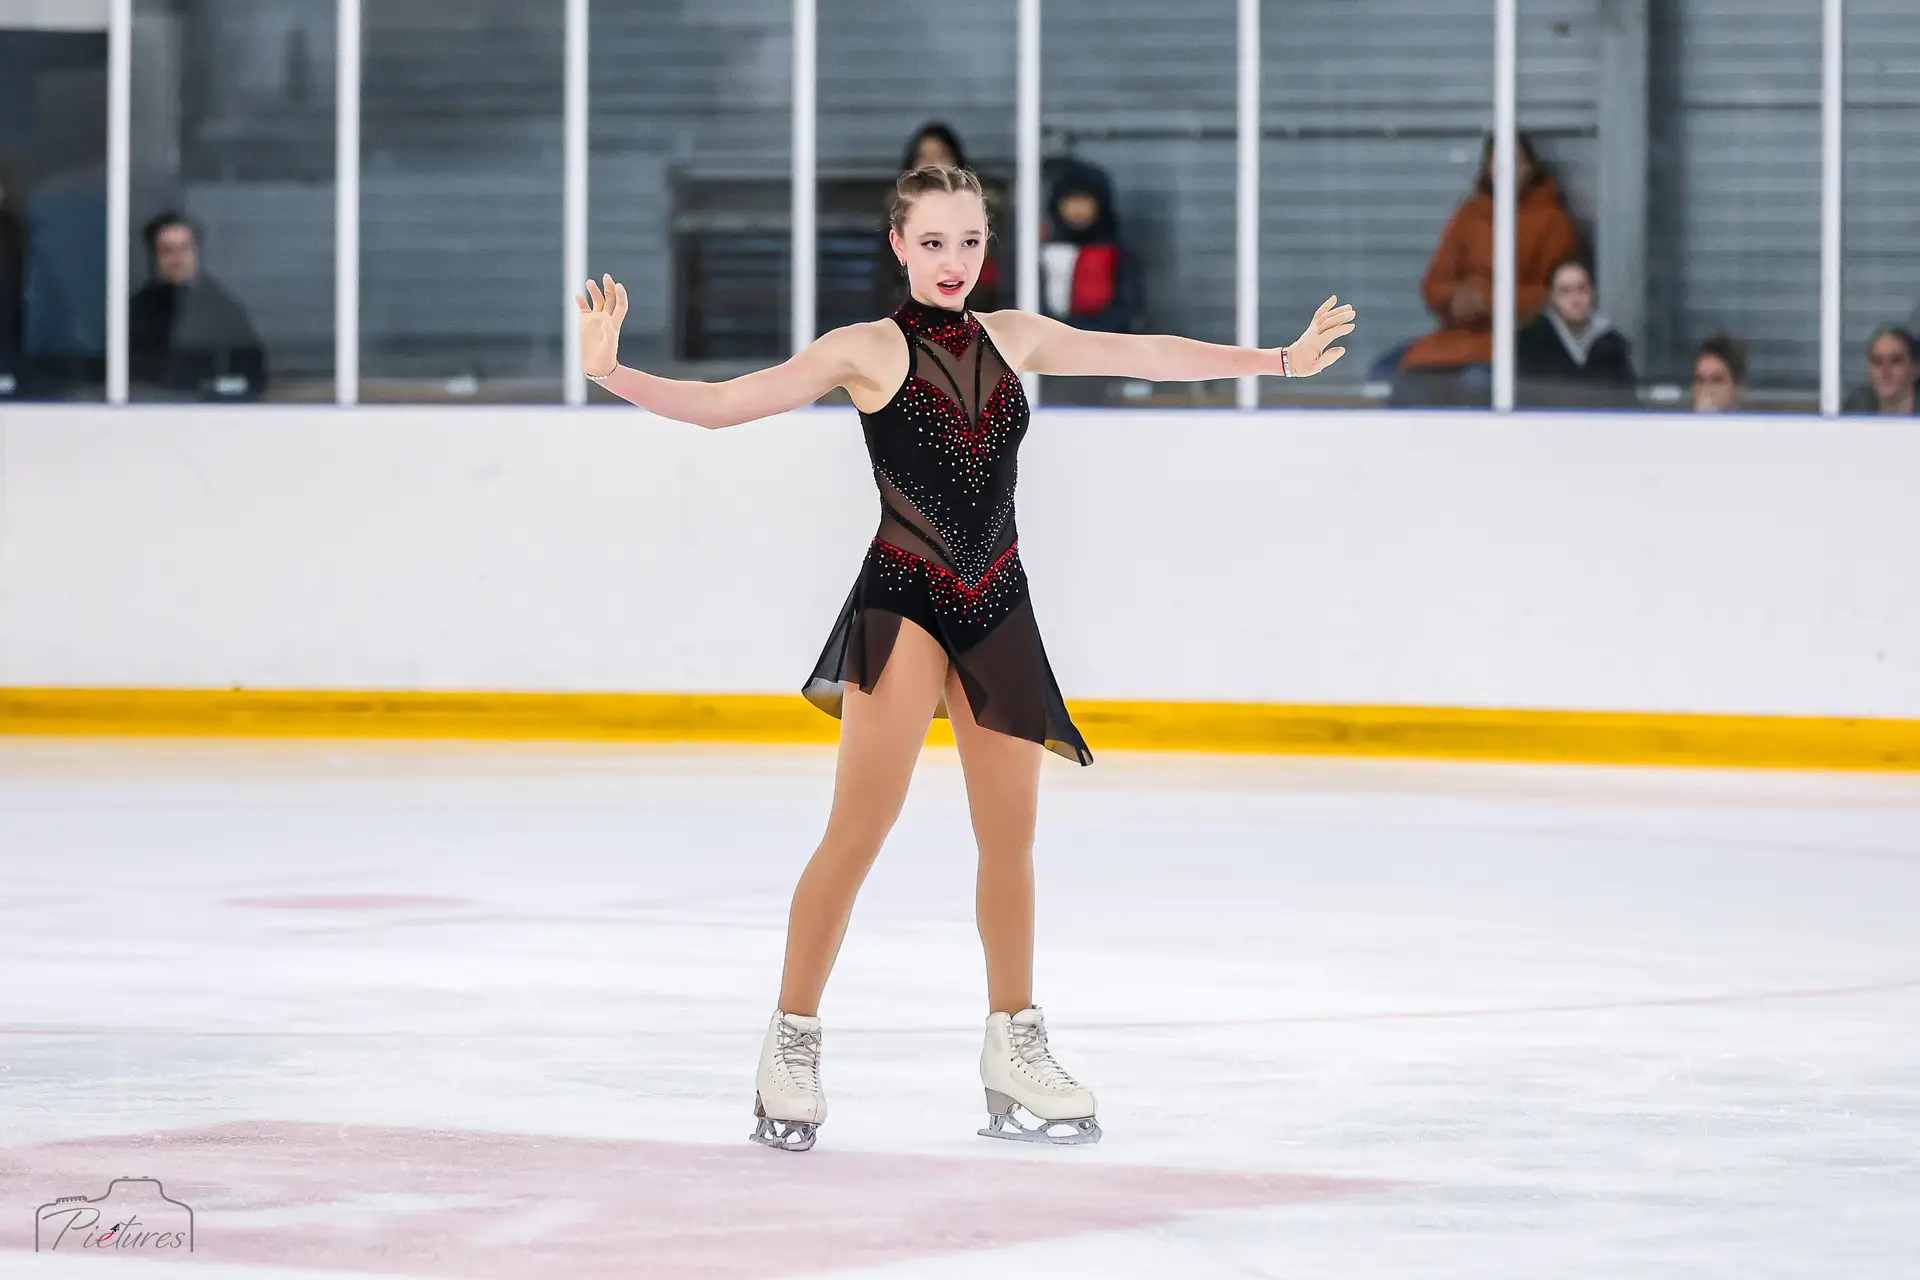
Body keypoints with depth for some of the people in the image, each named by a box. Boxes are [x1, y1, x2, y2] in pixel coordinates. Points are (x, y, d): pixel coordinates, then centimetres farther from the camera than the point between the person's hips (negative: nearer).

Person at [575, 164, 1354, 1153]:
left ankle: (1016, 1061, 24)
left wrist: (1280, 359, 24)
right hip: (902, 599, -5)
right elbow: (722, 404, -9)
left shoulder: (1011, 337, 10)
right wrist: (612, 373, -24)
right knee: (860, 828, -16)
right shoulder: (868, 350, -3)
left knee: (1010, 837, 11)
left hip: (997, 606, 5)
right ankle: (792, 1044, -7)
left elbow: (1146, 356, 19)